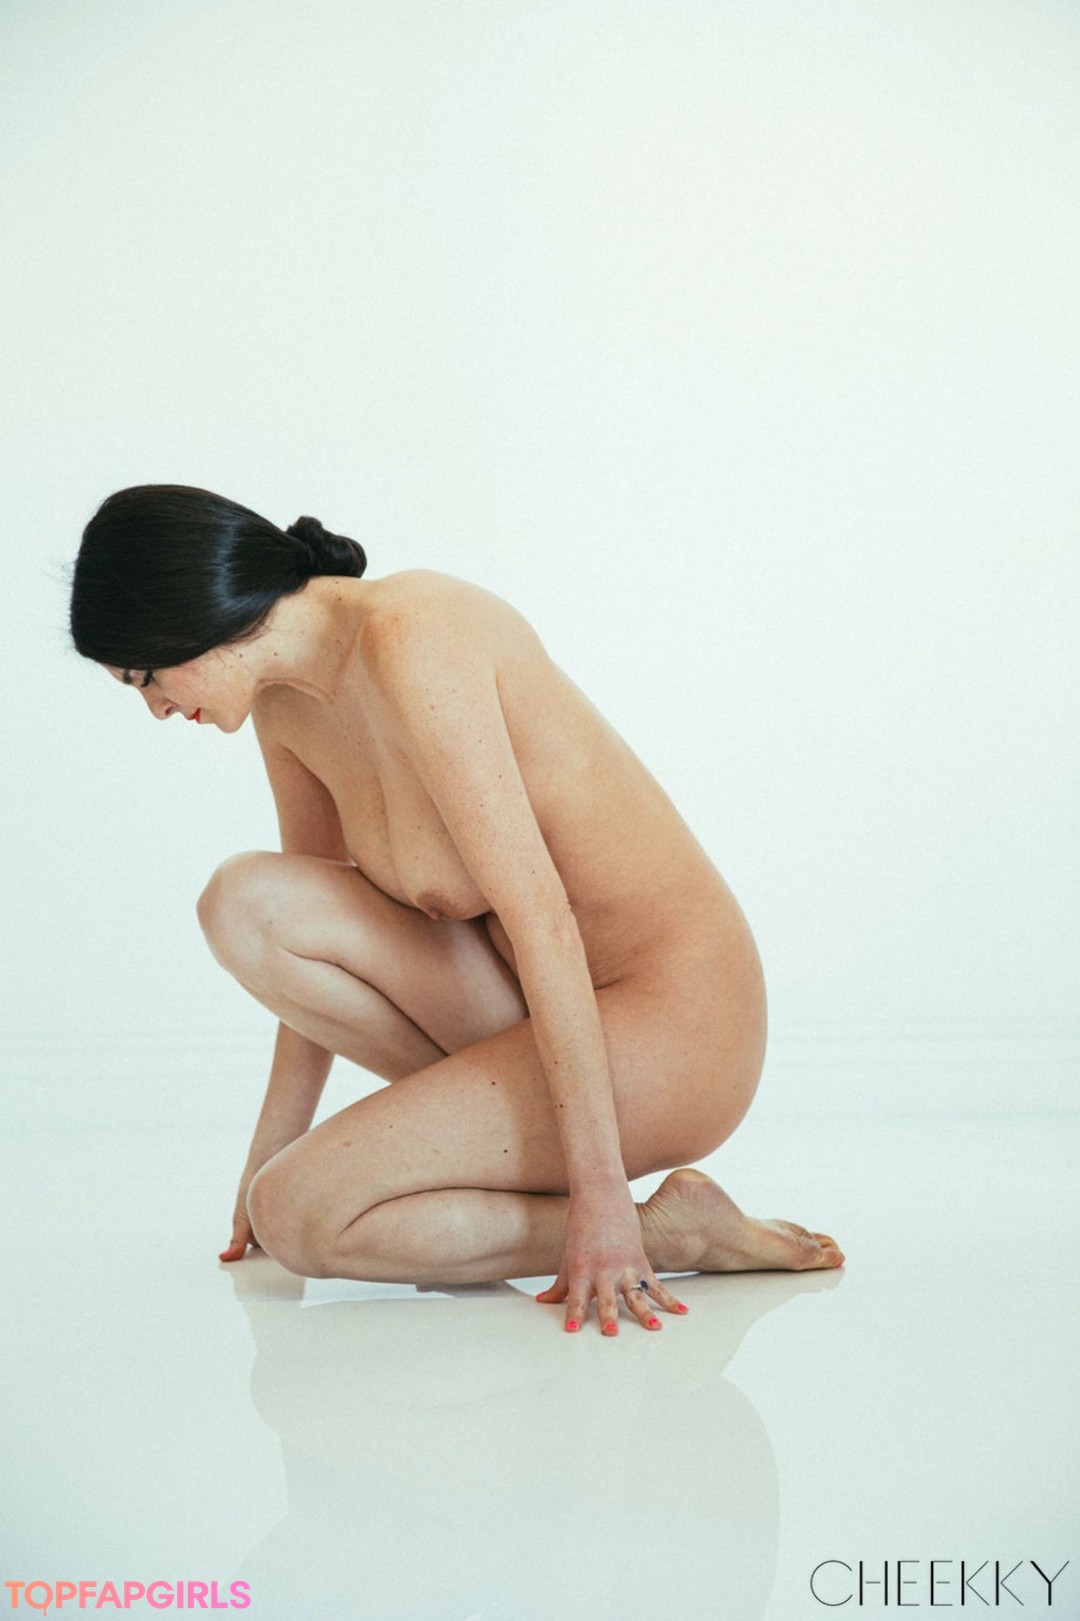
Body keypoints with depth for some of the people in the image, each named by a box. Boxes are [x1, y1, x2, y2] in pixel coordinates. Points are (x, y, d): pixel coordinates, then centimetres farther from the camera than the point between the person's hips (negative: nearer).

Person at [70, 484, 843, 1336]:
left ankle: (672, 1232, -4)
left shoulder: (408, 637, -22)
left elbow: (540, 914, -26)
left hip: (670, 1023, -8)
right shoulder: (285, 702, 5)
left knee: (299, 1220, -15)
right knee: (248, 902, -7)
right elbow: (316, 932, 17)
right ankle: (501, 1144, 3)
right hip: (529, 1010, 8)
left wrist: (599, 1193, -26)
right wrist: (271, 1153, 20)